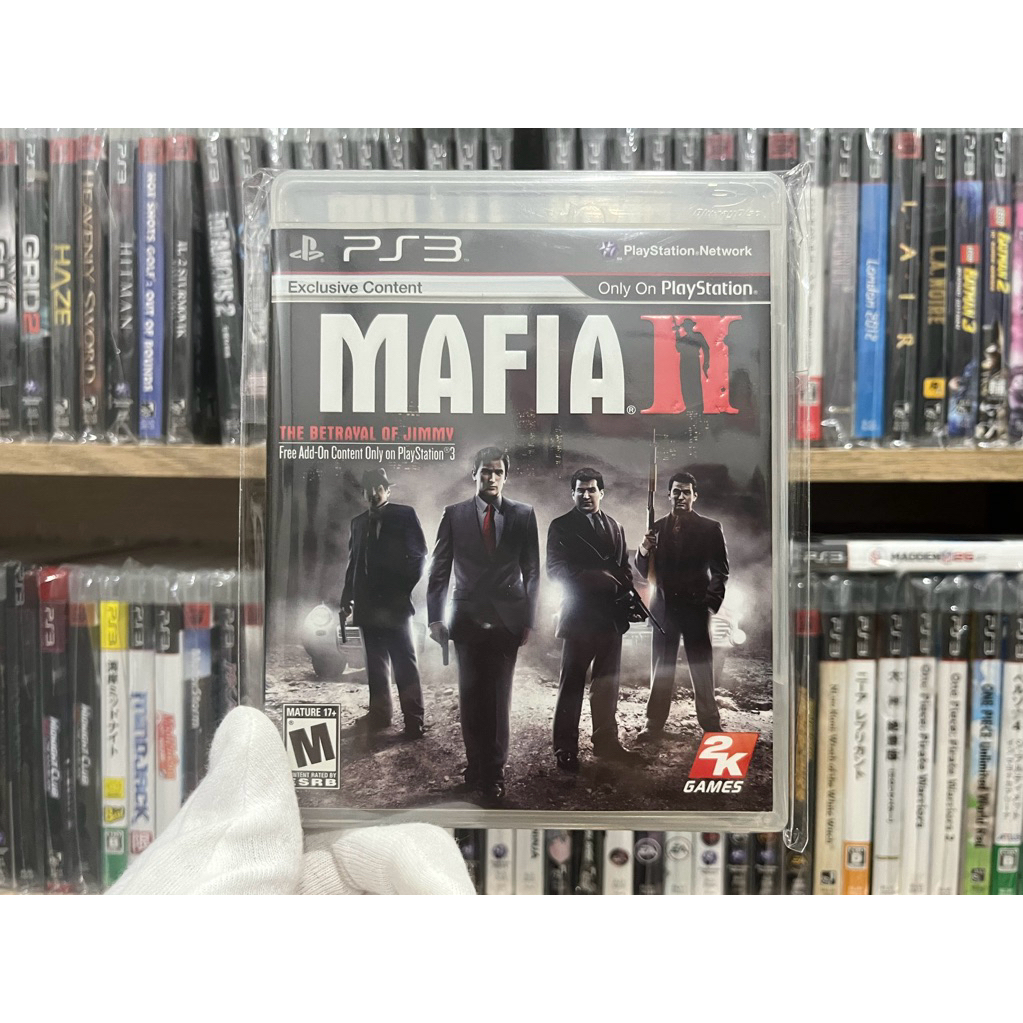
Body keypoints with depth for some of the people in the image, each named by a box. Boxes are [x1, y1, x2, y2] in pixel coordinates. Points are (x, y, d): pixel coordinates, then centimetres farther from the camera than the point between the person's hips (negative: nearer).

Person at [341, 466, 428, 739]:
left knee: (404, 661, -4)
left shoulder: (404, 515, 0)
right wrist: (346, 599, 11)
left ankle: (413, 719, 0)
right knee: (375, 662, 11)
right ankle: (379, 713, 20)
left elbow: (418, 555, -4)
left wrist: (405, 590, -10)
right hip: (368, 605, 5)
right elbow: (353, 562, 16)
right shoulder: (359, 522, 15)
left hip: (394, 604, -5)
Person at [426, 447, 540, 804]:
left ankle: (494, 772, 16)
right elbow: (439, 569, 3)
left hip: (507, 620, 0)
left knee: (499, 698, 4)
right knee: (470, 697, 5)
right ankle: (476, 766, 19)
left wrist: (529, 620, 2)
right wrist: (435, 618, -4)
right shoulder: (454, 514, 3)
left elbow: (532, 570, 6)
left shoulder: (524, 515, 4)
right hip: (468, 619, 0)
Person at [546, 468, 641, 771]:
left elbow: (624, 567, 16)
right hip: (579, 616, -5)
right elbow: (555, 569, -10)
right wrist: (594, 578, -20)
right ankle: (565, 750, 4)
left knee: (607, 683, 13)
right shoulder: (561, 527, 0)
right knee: (572, 684, -2)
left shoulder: (615, 527, 16)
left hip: (611, 616, 6)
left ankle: (606, 742, 23)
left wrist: (626, 589, -5)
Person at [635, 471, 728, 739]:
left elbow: (721, 570, 2)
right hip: (665, 606, 2)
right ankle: (655, 724, 12)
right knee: (661, 667, 5)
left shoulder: (709, 528, 1)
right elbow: (646, 571, 7)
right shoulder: (658, 527, 8)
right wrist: (644, 551, -13)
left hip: (695, 607, -2)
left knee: (701, 667, 2)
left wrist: (712, 602, -9)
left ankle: (710, 724, 12)